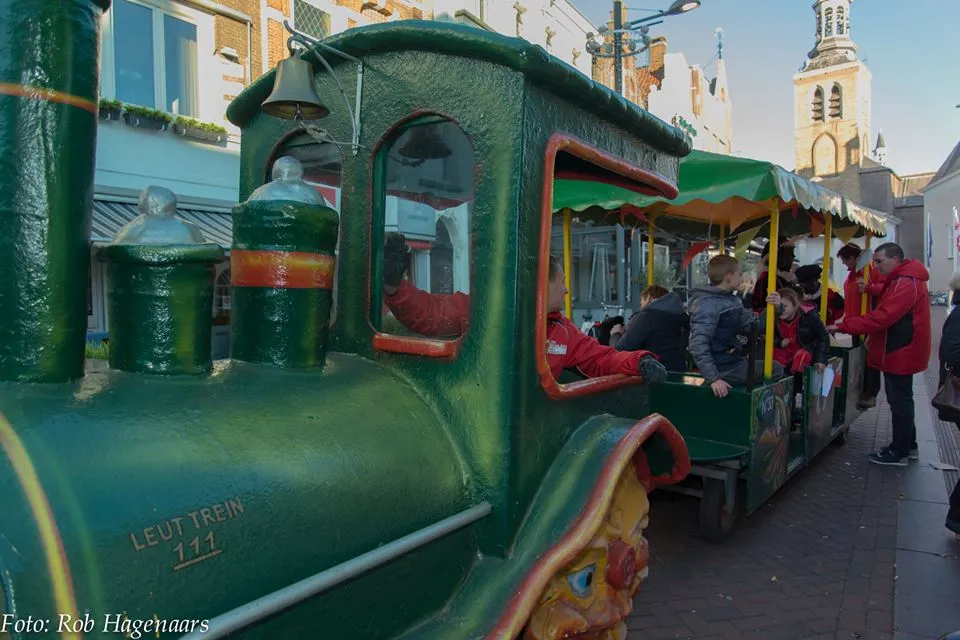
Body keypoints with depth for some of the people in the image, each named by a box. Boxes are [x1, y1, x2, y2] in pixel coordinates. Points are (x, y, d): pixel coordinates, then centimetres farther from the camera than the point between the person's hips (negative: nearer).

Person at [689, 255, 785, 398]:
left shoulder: (732, 299, 11)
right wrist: (713, 378, -34)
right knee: (774, 371, -1)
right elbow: (698, 345, -29)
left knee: (775, 367, 19)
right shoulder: (708, 305, -22)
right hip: (722, 368, -10)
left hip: (733, 361, 10)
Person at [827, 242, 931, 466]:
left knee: (899, 401, -1)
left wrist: (843, 326, -25)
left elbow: (881, 318, -28)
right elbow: (886, 312, 16)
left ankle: (899, 452, 9)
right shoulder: (901, 280, 15)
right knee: (901, 400, 18)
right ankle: (907, 446, 30)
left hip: (900, 353, -11)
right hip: (900, 351, 11)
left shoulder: (905, 284, -21)